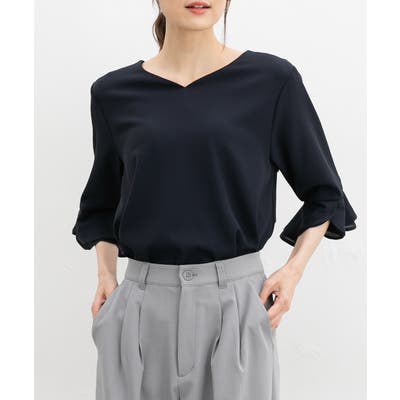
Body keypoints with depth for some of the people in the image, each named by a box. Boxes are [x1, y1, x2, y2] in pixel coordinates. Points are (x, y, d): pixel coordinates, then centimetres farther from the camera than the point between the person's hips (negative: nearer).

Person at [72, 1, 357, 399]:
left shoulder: (272, 79, -4)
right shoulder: (115, 93, 3)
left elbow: (322, 193, 6)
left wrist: (294, 269, -6)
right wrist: (105, 274, 3)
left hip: (238, 299, -1)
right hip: (141, 303, 2)